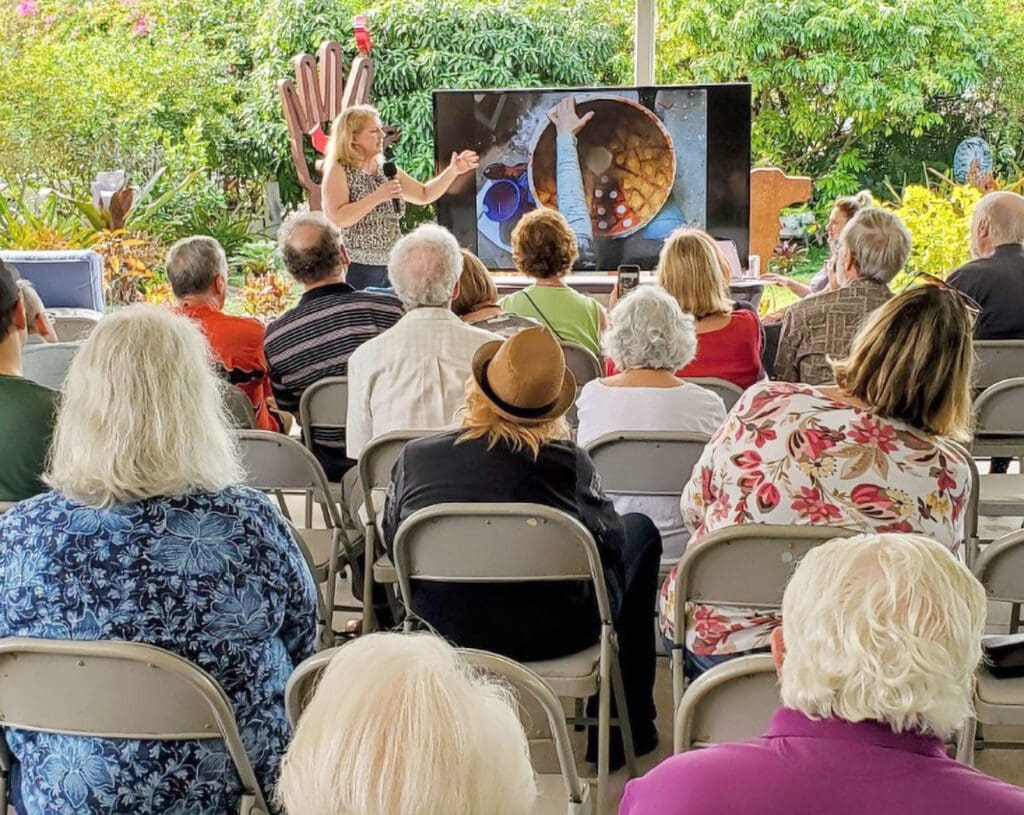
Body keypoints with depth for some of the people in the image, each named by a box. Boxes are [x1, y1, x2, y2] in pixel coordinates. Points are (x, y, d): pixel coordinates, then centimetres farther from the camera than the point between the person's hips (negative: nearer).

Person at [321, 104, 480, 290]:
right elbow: (337, 218, -19)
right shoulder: (338, 171, -6)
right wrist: (377, 196, -20)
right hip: (358, 270, -6)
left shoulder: (386, 170, 12)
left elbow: (424, 194, 20)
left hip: (393, 267, 6)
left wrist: (453, 171, 8)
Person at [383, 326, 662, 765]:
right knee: (640, 530, 23)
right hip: (555, 635, -4)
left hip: (447, 630, 4)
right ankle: (630, 725, 30)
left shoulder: (414, 457, -8)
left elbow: (392, 544, 7)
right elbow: (610, 542, -2)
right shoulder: (568, 462, -16)